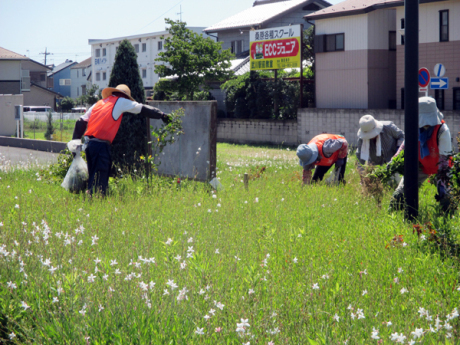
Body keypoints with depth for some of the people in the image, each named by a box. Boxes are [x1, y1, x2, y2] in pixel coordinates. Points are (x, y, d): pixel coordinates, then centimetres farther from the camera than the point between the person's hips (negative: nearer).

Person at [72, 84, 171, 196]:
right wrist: (162, 115, 19)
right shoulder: (121, 102, 5)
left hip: (89, 143, 7)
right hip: (101, 144, -7)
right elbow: (143, 109, 11)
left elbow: (81, 122, 17)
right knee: (100, 179, -7)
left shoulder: (99, 103, 22)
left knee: (93, 176, 14)